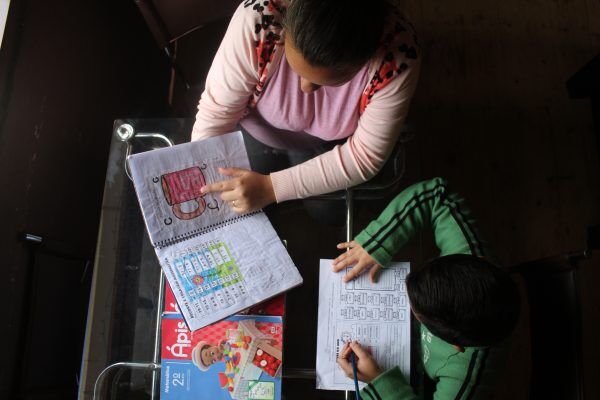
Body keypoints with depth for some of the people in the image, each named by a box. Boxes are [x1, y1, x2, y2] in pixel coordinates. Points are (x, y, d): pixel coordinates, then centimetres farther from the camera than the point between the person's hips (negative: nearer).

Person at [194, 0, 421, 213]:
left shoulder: (398, 56, -38)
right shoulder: (258, 21, -41)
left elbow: (365, 155, -27)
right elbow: (216, 113, -28)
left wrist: (272, 187, -34)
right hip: (256, 130, 0)